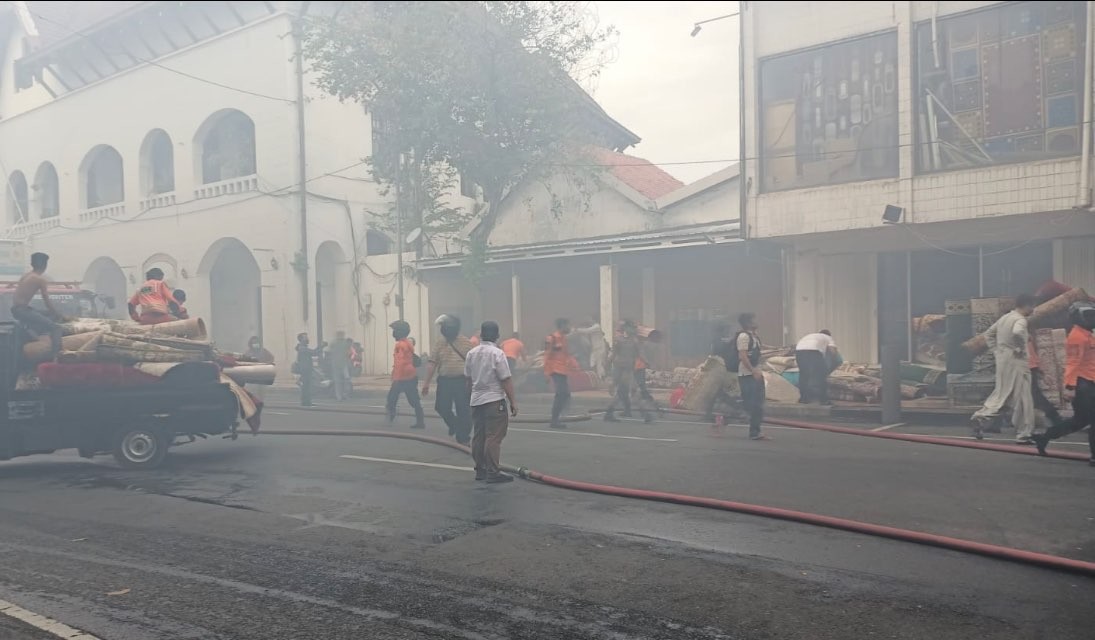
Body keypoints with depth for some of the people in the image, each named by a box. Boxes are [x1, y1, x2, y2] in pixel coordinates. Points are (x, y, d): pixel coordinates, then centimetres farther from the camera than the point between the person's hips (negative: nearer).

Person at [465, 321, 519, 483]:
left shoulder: (472, 353, 8)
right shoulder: (497, 353, -13)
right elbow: (506, 380, -15)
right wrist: (513, 401, -9)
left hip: (476, 400, 7)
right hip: (494, 400, -7)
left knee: (479, 436, 13)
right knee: (494, 437, -6)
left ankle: (480, 470, 20)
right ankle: (493, 472, -8)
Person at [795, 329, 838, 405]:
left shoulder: (810, 335, 42)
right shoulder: (828, 338, 30)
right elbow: (833, 351, 11)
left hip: (799, 350, 4)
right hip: (813, 351, -4)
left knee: (803, 375, 21)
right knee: (821, 375, 11)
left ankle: (803, 398, 23)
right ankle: (824, 399, 11)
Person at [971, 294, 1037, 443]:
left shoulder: (1005, 317, 13)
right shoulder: (1020, 320, -13)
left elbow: (989, 333, 21)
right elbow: (1017, 332, -36)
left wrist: (996, 351, 17)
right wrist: (1021, 347, -20)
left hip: (1002, 360, 8)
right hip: (1015, 362, -8)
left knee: (1001, 394, 15)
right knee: (1022, 398, 0)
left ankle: (981, 418, 1)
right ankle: (1023, 434, 5)